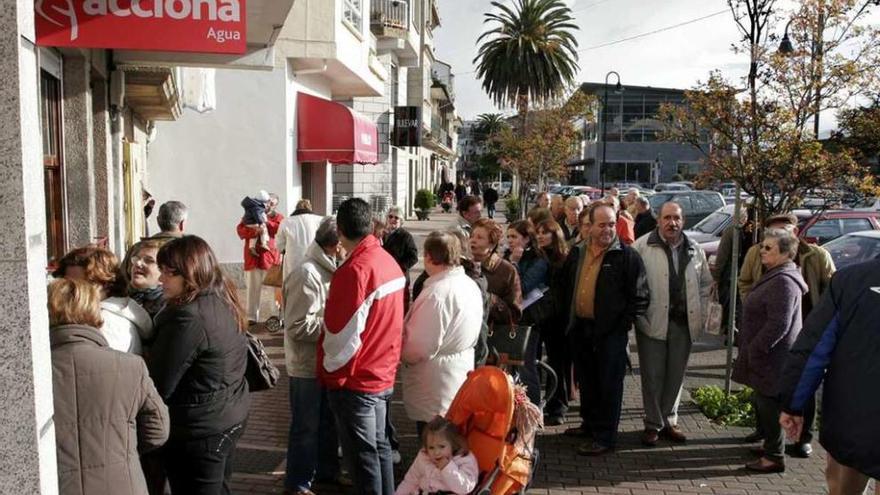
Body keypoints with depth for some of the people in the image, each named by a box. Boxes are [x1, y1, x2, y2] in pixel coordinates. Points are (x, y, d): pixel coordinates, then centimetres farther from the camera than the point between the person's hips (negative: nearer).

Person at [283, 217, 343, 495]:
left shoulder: (328, 269, 6)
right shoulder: (307, 274, -24)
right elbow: (299, 326, -27)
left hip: (327, 362, 9)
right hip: (307, 366, -9)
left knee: (328, 421, 22)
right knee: (306, 428, 7)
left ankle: (326, 470, 39)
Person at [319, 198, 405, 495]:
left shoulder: (354, 269, -23)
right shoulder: (390, 262, 1)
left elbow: (342, 333, -21)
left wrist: (329, 368, -4)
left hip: (354, 381, -8)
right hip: (383, 375, 8)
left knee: (363, 455, 6)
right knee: (379, 446, 19)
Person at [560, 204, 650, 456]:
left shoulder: (627, 255, -9)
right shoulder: (577, 253, 8)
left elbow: (639, 296, -8)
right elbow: (566, 286, 20)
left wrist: (624, 324, -12)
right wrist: (570, 315, 13)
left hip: (611, 331, -5)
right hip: (580, 328, 6)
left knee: (609, 384, 1)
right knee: (586, 381, 17)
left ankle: (605, 437, 11)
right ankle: (590, 423, 35)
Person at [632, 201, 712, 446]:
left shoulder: (694, 250, 8)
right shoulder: (642, 246, -6)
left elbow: (706, 283, 17)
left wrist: (699, 314, 8)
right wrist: (639, 314, -10)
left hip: (683, 322, 4)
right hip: (653, 322, -4)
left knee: (676, 375, 13)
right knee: (653, 375, 4)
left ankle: (669, 421, 27)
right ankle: (653, 424, 17)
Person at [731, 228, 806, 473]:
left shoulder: (783, 282, -22)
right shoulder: (775, 276, 12)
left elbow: (779, 324, -26)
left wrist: (755, 349, -19)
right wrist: (751, 349, 20)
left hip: (773, 358, -10)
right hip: (766, 355, 10)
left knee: (768, 404, -1)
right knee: (764, 402, 19)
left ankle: (774, 457, 10)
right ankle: (770, 446, 32)